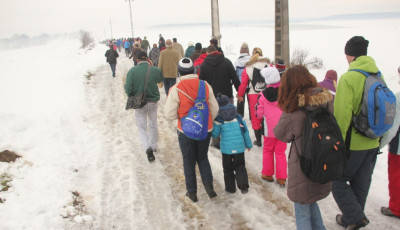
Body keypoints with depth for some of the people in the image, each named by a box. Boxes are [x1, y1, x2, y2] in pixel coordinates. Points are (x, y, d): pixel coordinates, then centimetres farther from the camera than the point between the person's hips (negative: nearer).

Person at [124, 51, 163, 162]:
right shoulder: (155, 70, -12)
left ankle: (147, 147, -10)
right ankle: (154, 146, 34)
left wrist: (132, 98, 3)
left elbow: (128, 89, -16)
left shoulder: (132, 71, -15)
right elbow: (160, 79, 11)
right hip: (153, 102, 2)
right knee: (153, 125, 20)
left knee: (142, 127, 11)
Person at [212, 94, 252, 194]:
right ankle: (243, 184, -3)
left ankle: (230, 187, 18)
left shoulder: (218, 119, -6)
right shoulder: (237, 116, 2)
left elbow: (215, 134, -4)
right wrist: (248, 144, 17)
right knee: (240, 166, 14)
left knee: (228, 168, 13)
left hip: (226, 148, -2)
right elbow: (245, 131, 7)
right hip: (239, 147, 2)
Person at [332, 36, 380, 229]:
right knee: (361, 184, 18)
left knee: (337, 179, 10)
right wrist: (377, 135, 20)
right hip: (372, 143, 7)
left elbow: (342, 115, -21)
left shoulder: (348, 78, -18)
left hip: (353, 144, -7)